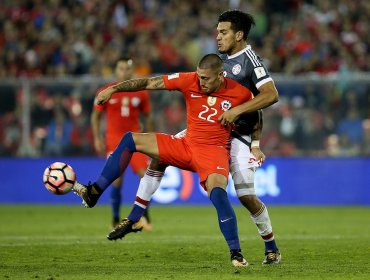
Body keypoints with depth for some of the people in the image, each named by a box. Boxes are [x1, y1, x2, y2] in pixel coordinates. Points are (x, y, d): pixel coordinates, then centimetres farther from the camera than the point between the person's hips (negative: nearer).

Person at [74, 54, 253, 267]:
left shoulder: (240, 93, -13)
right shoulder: (189, 81, -9)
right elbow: (150, 83, -6)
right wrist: (113, 89, -11)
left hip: (213, 151, -5)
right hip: (186, 145, 5)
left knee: (217, 193, -33)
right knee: (130, 140, 1)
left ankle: (236, 253, -23)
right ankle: (94, 193, 2)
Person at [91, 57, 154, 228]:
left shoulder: (141, 93, 4)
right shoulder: (105, 92, -1)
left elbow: (147, 117, 13)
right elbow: (96, 116, 6)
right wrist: (97, 139, -2)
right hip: (114, 140, -2)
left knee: (146, 175, -11)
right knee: (117, 180, -7)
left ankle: (144, 214, 6)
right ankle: (115, 219, 10)